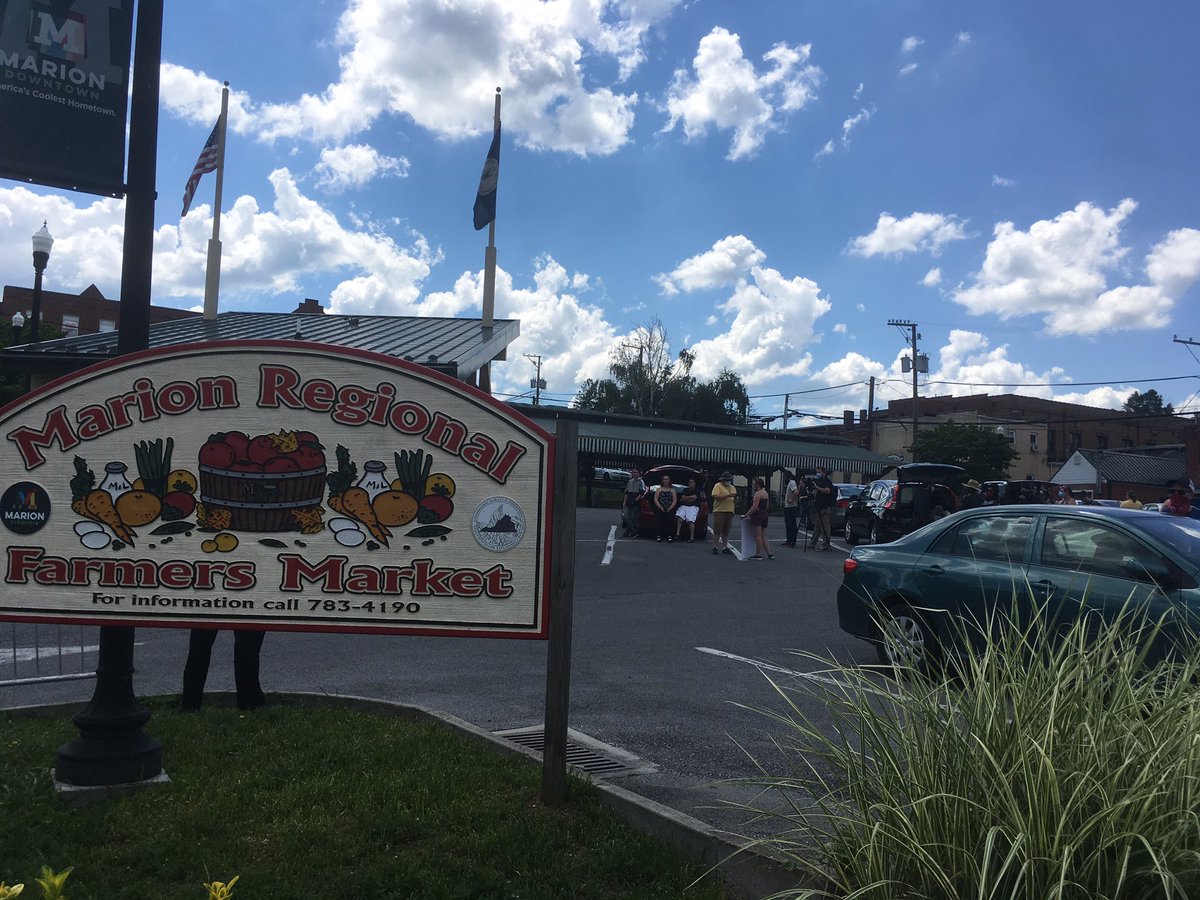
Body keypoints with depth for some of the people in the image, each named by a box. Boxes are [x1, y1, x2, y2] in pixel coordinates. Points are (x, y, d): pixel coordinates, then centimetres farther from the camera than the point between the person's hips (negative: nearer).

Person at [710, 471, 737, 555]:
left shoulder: (732, 488, 18)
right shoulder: (718, 486, -3)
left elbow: (735, 500, 19)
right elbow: (716, 497, -16)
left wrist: (735, 497, -5)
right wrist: (728, 495, -21)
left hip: (729, 511, 6)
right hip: (719, 511, -6)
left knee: (726, 531, 8)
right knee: (717, 530, -4)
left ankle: (725, 547, 12)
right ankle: (715, 547, -1)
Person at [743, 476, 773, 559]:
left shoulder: (757, 494, -14)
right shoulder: (766, 493, 14)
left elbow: (754, 507, -19)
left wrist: (746, 515, -15)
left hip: (758, 515, -9)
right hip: (765, 515, 9)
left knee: (758, 535, -4)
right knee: (763, 536, 13)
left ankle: (758, 554, 0)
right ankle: (769, 553, 7)